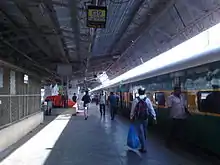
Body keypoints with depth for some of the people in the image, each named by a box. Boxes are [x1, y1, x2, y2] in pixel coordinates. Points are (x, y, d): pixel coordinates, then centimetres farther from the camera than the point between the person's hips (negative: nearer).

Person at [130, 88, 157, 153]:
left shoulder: (135, 100, -8)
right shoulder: (148, 100, -1)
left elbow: (133, 110, -3)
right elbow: (151, 109, 0)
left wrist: (131, 117, 8)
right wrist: (154, 117, 5)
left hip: (138, 119, -3)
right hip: (145, 119, 4)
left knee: (141, 133, 0)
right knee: (144, 133, 17)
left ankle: (143, 148, -1)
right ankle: (143, 146, 32)